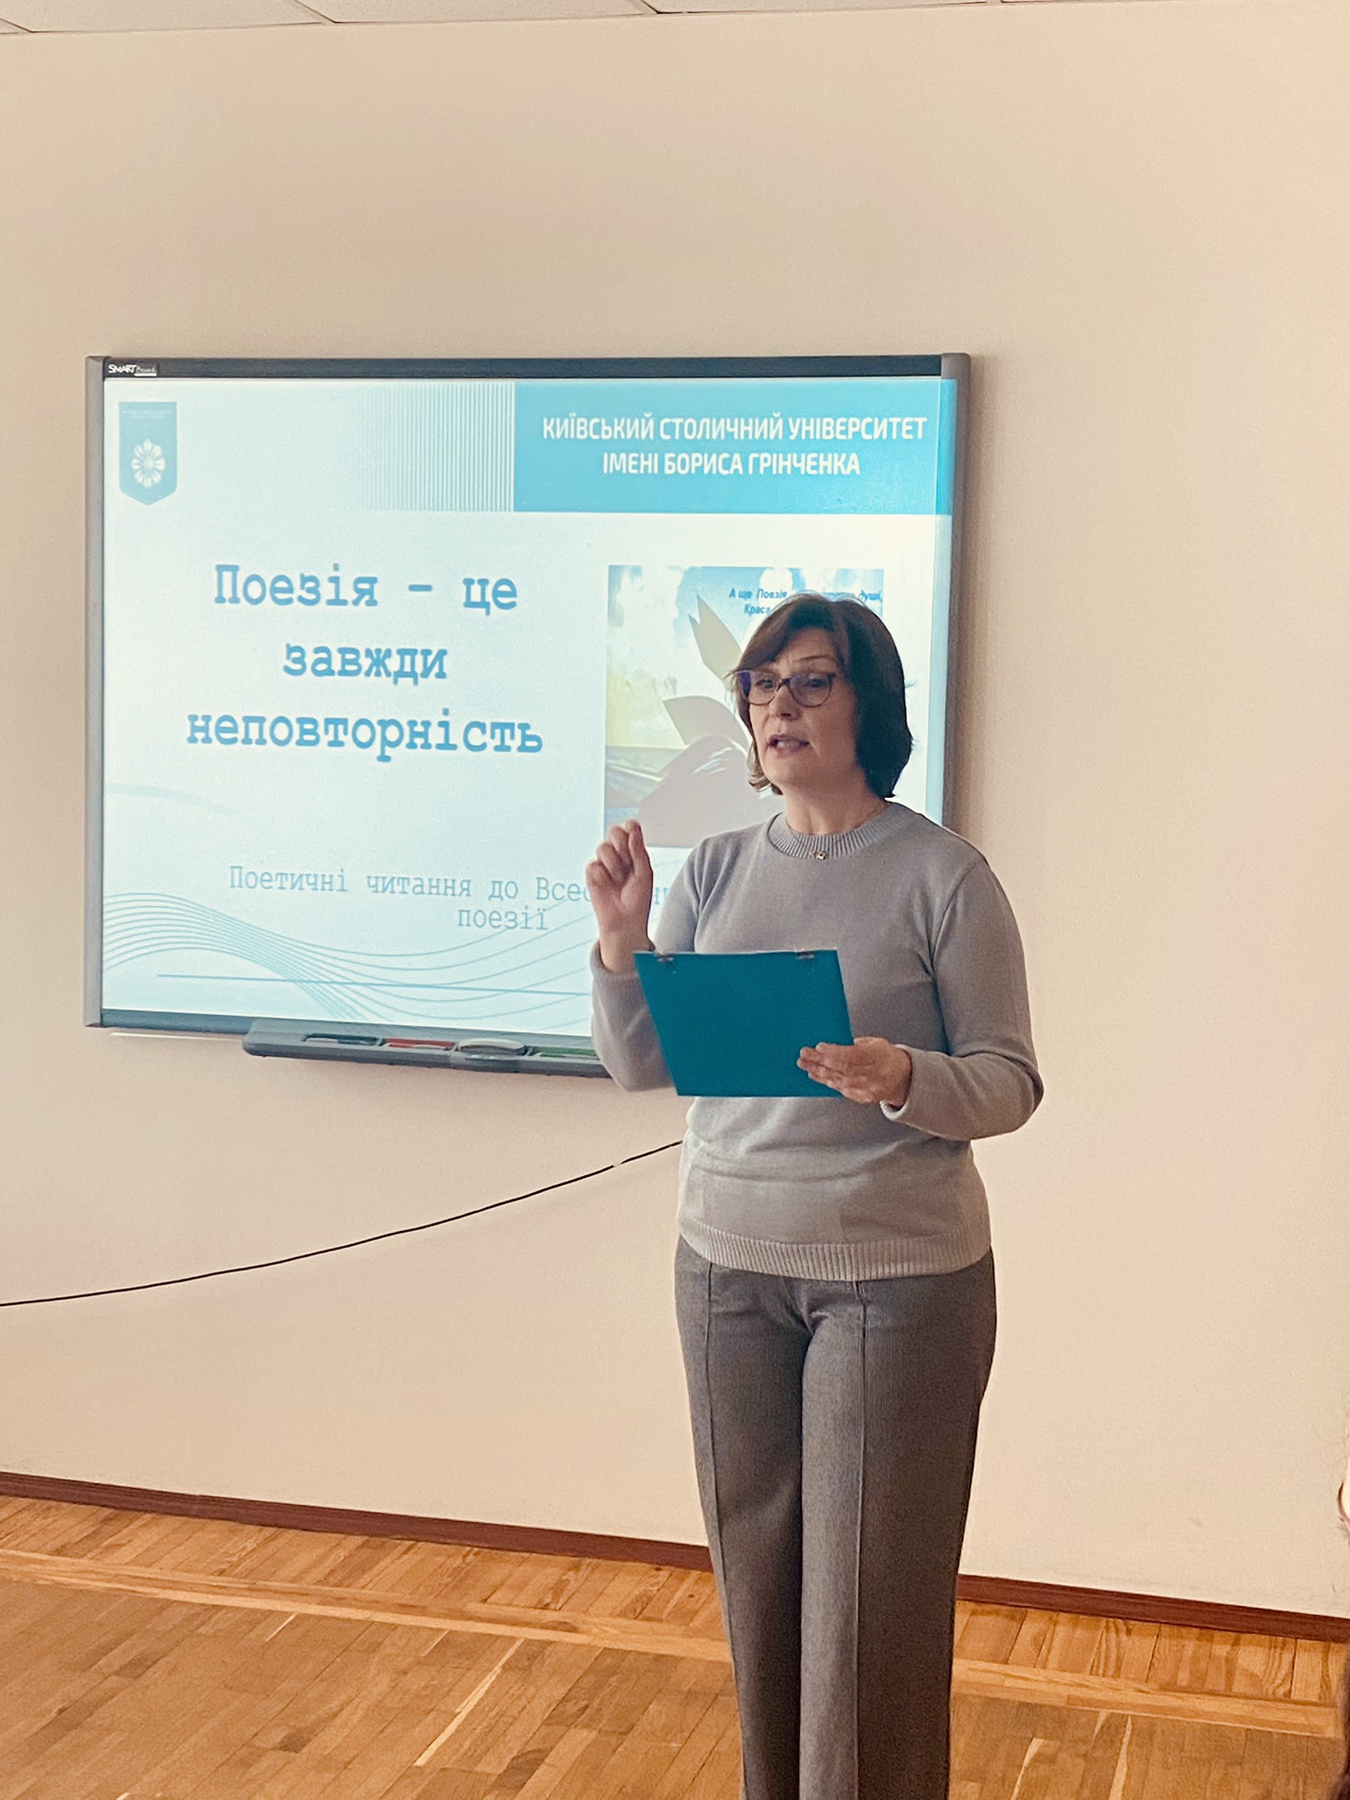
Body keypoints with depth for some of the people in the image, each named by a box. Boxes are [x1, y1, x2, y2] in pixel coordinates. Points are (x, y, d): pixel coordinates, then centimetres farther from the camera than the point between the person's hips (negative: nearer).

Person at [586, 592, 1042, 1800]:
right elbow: (642, 1066, 6)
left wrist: (902, 1080, -26)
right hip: (730, 1261, 4)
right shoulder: (717, 871, 6)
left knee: (870, 1586, 1)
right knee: (758, 1564, 13)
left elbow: (1011, 1083, -7)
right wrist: (622, 938, -10)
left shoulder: (943, 875, -7)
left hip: (900, 1276, -4)